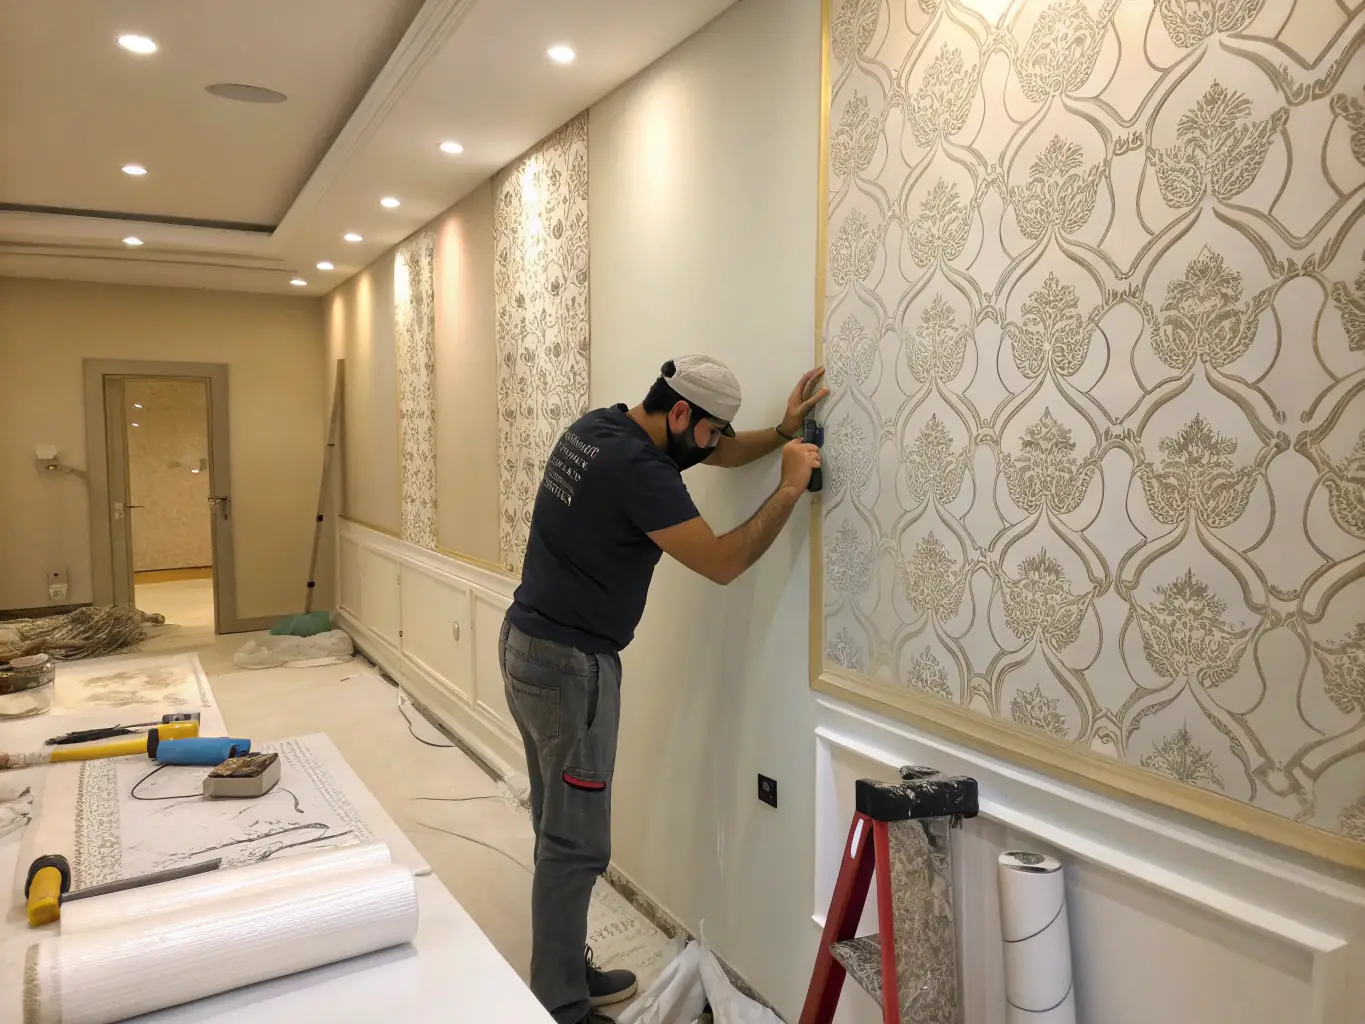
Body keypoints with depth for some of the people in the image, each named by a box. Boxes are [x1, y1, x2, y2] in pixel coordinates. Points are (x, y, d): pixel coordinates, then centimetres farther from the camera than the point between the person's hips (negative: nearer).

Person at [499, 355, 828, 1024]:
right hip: (569, 665, -10)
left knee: (559, 831, 17)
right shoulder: (637, 467, -21)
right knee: (576, 845, 0)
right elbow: (722, 563, -18)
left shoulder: (599, 427, 8)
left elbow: (713, 454, 20)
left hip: (529, 645, 10)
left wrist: (781, 433, 9)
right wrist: (790, 490, -10)